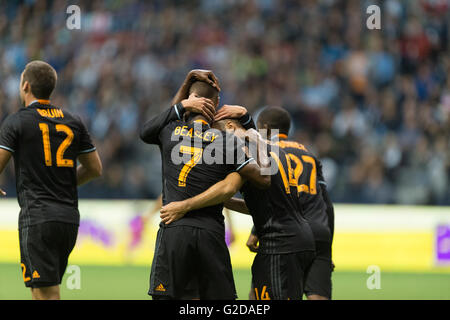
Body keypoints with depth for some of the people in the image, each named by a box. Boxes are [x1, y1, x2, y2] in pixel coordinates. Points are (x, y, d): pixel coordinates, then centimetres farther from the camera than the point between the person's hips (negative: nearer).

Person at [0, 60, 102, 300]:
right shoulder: (73, 122, 11)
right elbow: (94, 169, 16)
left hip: (37, 216, -6)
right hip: (70, 216, 6)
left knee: (46, 294, -9)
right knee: (45, 290, 18)